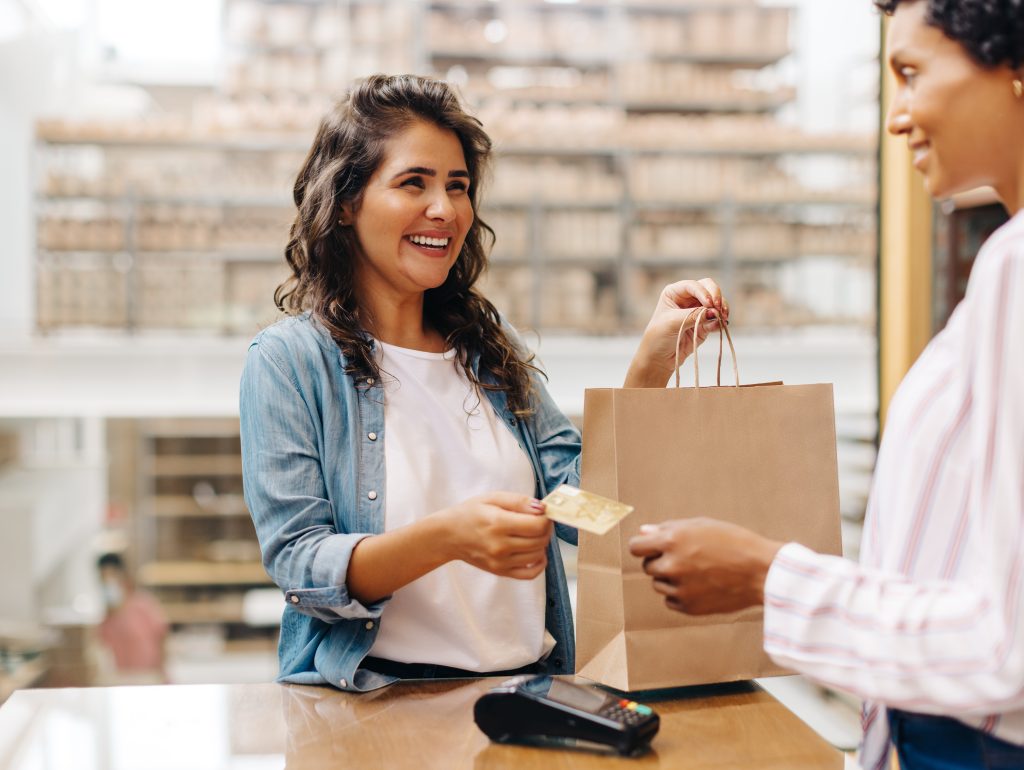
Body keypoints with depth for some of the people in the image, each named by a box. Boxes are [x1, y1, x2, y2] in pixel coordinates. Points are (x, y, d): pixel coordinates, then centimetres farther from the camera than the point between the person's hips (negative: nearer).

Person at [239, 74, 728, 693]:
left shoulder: (492, 345, 14)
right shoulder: (288, 361, -2)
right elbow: (300, 566, -10)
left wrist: (652, 363, -5)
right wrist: (447, 537, -27)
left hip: (529, 683, 3)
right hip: (376, 695, -3)